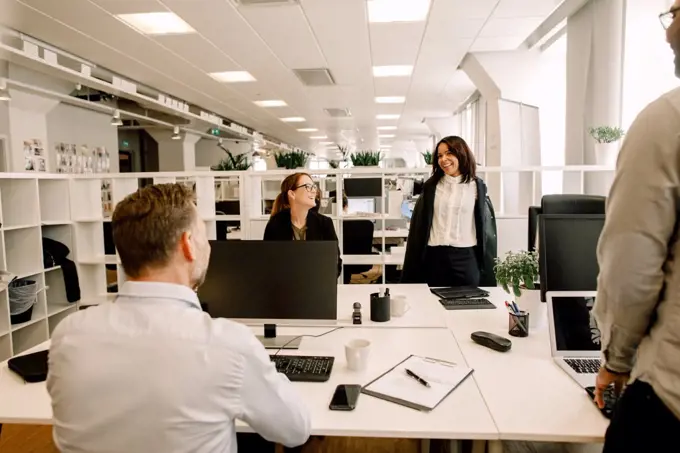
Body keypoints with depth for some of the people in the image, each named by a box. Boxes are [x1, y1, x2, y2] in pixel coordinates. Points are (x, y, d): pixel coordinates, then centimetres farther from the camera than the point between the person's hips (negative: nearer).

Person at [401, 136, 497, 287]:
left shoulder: (476, 186, 2)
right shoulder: (431, 186, 5)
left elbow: (487, 226, 4)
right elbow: (418, 224, 6)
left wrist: (487, 267, 1)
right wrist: (415, 262, 2)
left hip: (467, 257, -1)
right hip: (435, 256, 1)